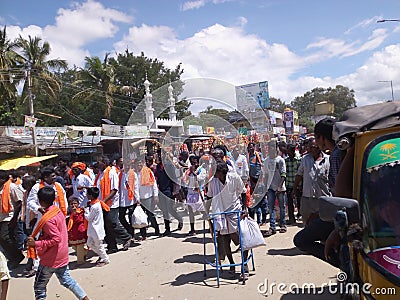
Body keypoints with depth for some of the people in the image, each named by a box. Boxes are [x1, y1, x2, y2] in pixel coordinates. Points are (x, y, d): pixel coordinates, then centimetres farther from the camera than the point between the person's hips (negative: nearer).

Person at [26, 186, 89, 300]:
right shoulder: (58, 211, 2)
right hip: (63, 256, 8)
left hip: (50, 259, -8)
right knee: (66, 280, 20)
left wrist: (36, 243, -23)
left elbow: (56, 239, -26)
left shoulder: (47, 220, -23)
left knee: (39, 287, 9)